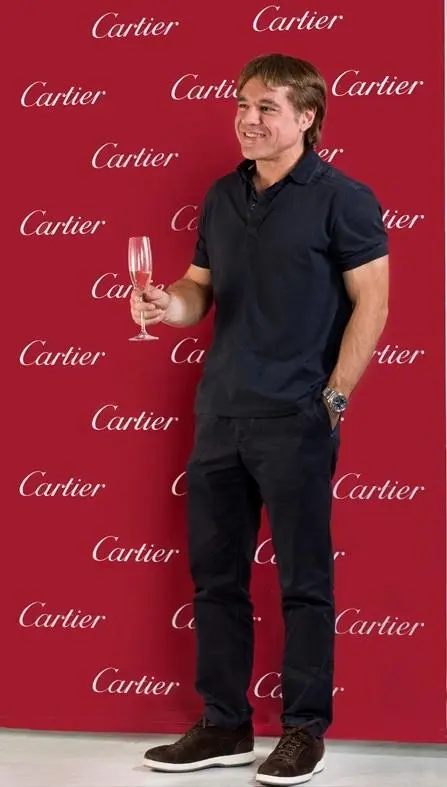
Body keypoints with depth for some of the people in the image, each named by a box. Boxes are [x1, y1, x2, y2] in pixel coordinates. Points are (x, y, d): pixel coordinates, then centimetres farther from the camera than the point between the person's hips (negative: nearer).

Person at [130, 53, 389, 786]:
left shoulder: (341, 198, -6)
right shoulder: (223, 197, 12)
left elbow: (372, 303, -8)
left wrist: (333, 399, -12)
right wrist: (168, 304, -7)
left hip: (295, 418, -6)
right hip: (220, 412, 7)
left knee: (304, 579, 1)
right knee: (215, 573, 9)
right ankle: (224, 725, 19)